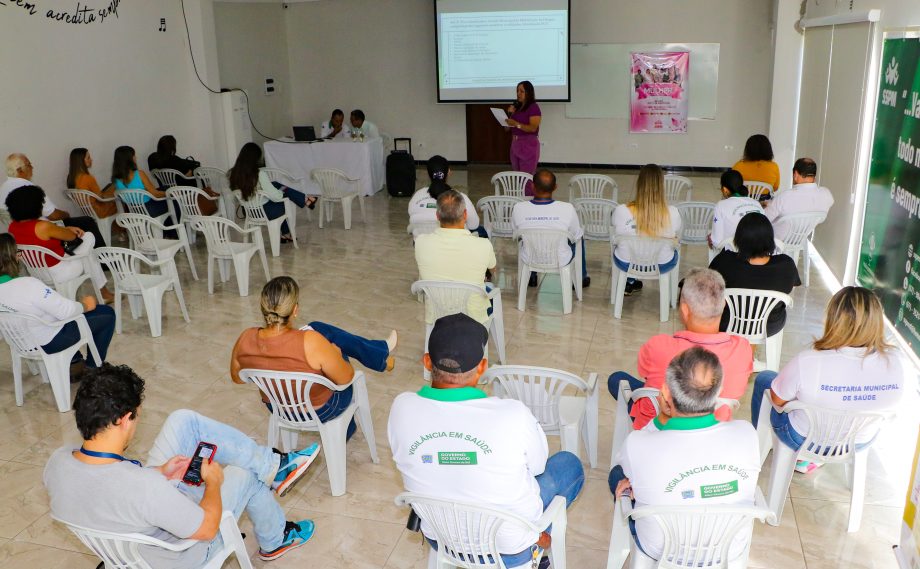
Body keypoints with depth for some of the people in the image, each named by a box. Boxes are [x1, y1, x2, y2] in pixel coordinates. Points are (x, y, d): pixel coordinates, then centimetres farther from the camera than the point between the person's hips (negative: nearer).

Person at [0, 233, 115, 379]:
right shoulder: (28, 285, -35)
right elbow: (66, 311, -26)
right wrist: (86, 305, -8)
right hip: (50, 342, -8)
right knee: (107, 314, 5)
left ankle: (73, 362, 34)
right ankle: (92, 368, 16)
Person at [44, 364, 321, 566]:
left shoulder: (57, 462, -22)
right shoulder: (145, 487, -43)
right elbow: (207, 528, -28)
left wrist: (157, 473, -4)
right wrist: (213, 481, -10)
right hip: (175, 555, -6)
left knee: (184, 420, 1)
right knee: (244, 474, 12)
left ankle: (273, 465, 17)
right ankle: (275, 541, 40)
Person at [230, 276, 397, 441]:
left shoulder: (245, 339, -22)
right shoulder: (310, 343, -37)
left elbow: (237, 378, -2)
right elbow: (346, 378, -22)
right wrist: (335, 354, -2)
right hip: (320, 411, -4)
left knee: (318, 329, 12)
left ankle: (380, 352, 31)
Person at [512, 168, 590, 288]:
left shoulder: (518, 208, -22)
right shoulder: (568, 209, -25)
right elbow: (576, 237, -7)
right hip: (561, 261, -1)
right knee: (580, 236, 29)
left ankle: (531, 277, 51)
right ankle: (581, 278, 45)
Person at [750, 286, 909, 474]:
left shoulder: (807, 363, -37)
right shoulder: (899, 365, -27)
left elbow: (777, 399, -18)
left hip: (805, 440, -3)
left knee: (763, 378, 22)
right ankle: (805, 460, 41)